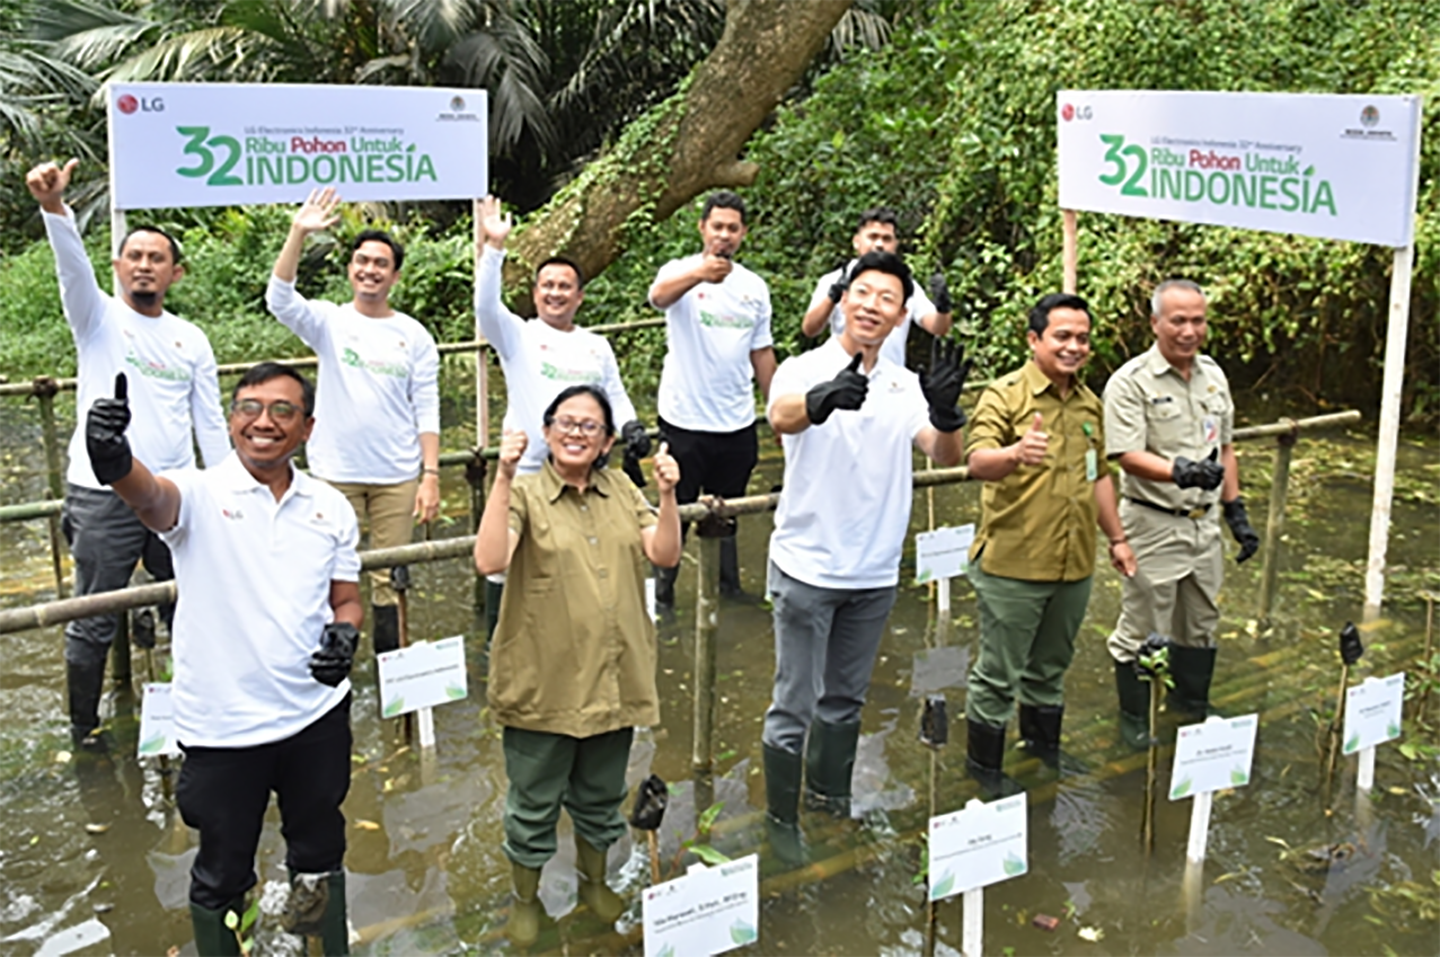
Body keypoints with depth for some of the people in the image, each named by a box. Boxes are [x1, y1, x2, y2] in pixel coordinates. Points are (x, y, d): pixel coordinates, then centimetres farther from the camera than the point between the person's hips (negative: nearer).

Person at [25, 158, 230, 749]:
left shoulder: (192, 341, 11)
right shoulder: (99, 317, 1)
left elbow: (211, 425, 12)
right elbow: (73, 264, -21)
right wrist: (54, 207, -41)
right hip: (103, 496, -3)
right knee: (94, 622, 4)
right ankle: (84, 727, 20)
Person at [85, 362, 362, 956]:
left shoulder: (330, 507, 2)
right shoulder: (201, 495, -11)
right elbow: (151, 496, -34)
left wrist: (345, 633, -13)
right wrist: (116, 462, -57)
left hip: (317, 716, 3)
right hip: (223, 727, -3)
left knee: (320, 858, 22)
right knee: (222, 874, 14)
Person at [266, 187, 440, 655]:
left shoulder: (414, 336, 5)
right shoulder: (329, 321, 2)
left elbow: (426, 411, 4)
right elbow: (279, 299, -17)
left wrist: (431, 475, -4)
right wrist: (298, 233, -28)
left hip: (397, 476, 1)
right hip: (335, 472, -1)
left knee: (390, 580, 8)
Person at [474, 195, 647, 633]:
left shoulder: (597, 346, 16)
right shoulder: (518, 336, 2)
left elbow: (616, 397, 20)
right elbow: (486, 305, -15)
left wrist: (631, 428, -1)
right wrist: (494, 246, -24)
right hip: (526, 473, -4)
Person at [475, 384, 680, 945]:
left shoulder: (622, 491, 7)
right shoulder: (525, 493, -9)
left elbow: (665, 555, -1)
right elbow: (489, 561, -26)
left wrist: (667, 494, -15)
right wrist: (504, 478, -31)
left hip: (613, 681, 4)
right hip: (543, 683, -4)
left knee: (600, 795, 22)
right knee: (534, 803, 13)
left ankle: (594, 879, 46)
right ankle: (526, 898, 35)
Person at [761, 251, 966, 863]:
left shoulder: (907, 386, 5)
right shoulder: (804, 371, -9)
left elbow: (946, 456, -8)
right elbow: (782, 416, -32)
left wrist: (946, 413, -32)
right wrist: (822, 399, -56)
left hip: (876, 573, 5)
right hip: (807, 566, -5)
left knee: (846, 699, 19)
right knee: (795, 705, 2)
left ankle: (830, 797, 37)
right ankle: (781, 818, 17)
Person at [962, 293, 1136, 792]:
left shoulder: (1090, 403, 12)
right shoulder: (1004, 394, -11)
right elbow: (977, 462, -25)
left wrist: (1116, 537, 22)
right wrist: (1015, 454, -46)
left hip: (1074, 564, 6)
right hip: (1013, 564, -6)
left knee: (1051, 667, 21)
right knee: (999, 674, 3)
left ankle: (1044, 747, 38)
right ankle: (983, 763, 18)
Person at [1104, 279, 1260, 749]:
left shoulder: (1213, 374, 8)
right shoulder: (1131, 382, -14)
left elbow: (1224, 449, 15)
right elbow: (1127, 456, -22)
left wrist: (1236, 511, 13)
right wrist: (1179, 472, -38)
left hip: (1204, 522, 7)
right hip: (1153, 525, -6)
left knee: (1200, 623, 19)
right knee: (1143, 629, 4)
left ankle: (1193, 703, 37)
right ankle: (1135, 718, 21)